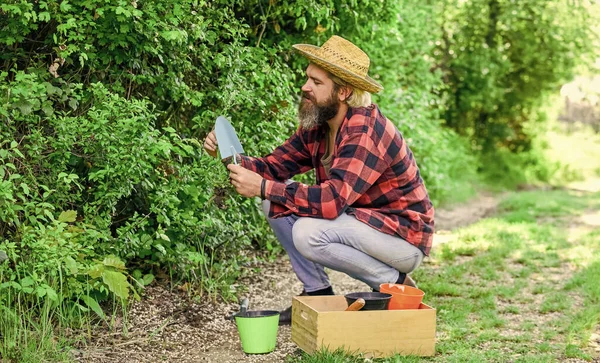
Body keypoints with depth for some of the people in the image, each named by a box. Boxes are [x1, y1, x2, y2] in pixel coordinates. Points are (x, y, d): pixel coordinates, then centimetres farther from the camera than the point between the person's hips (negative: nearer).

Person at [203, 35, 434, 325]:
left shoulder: (366, 131, -26)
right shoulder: (316, 127, 1)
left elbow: (332, 201, -35)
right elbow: (273, 167, 4)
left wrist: (263, 188, -32)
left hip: (404, 238, -8)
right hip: (359, 222, 9)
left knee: (308, 233, -29)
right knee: (278, 201, -2)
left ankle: (392, 283, -8)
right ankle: (318, 293, 5)